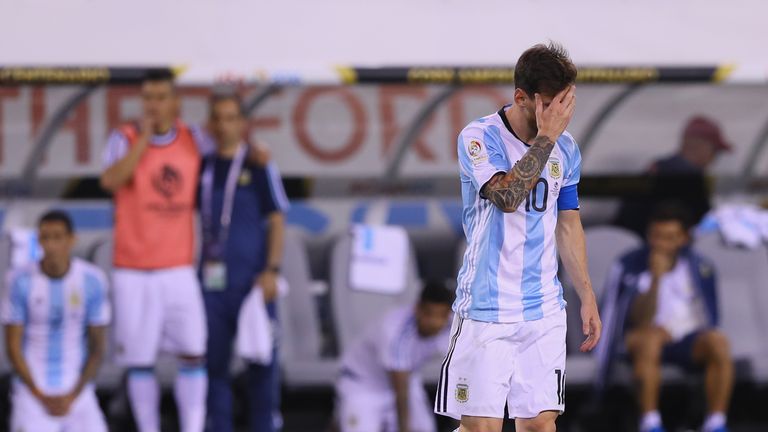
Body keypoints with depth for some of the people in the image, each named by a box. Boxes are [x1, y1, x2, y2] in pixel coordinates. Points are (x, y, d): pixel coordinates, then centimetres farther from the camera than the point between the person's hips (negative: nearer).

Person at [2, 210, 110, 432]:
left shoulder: (92, 280, -7)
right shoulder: (21, 281, -10)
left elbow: (98, 348, -1)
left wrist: (72, 397, -9)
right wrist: (41, 397, -10)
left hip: (77, 390, 1)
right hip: (32, 390, -1)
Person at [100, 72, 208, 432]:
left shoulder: (192, 139, 5)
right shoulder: (125, 139, -4)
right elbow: (110, 180, -22)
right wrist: (144, 139, -20)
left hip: (179, 270, 2)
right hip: (133, 272, -2)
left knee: (193, 355, -3)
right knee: (139, 361, 1)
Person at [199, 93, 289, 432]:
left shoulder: (258, 165, 0)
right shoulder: (202, 168, 12)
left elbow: (276, 220, -3)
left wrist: (271, 270, -11)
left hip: (252, 278, -4)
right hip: (212, 281, 4)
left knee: (260, 361, 0)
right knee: (214, 360, 6)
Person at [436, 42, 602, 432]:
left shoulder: (565, 148, 9)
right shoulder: (479, 137, -9)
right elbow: (507, 196, -25)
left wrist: (587, 297, 16)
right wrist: (545, 137, -22)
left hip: (545, 312, 5)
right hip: (487, 309, -5)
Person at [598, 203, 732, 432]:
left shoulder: (698, 267, 7)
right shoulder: (629, 267, -3)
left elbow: (709, 319, 12)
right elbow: (640, 321, -12)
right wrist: (656, 278, -24)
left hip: (690, 341, 2)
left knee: (718, 341, -30)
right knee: (649, 337, -37)